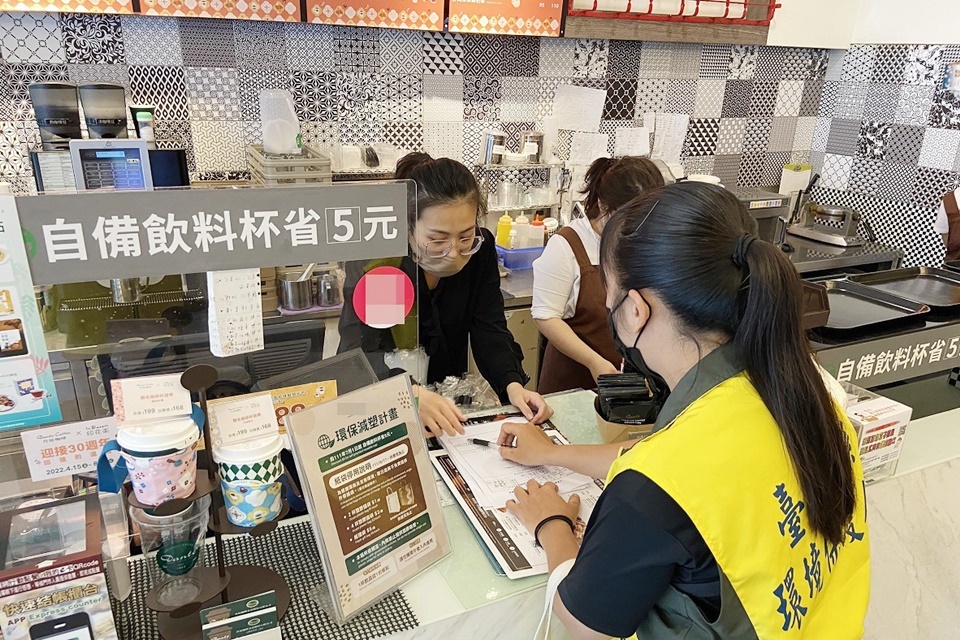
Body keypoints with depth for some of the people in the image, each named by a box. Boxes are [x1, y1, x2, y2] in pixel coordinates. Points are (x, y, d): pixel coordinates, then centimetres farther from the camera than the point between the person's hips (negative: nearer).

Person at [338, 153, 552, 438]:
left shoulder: (480, 249, -9)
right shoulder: (371, 257, -21)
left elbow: (490, 332, -9)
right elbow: (358, 352, -27)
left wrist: (513, 385, -28)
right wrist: (414, 395, -45)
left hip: (449, 399, 1)